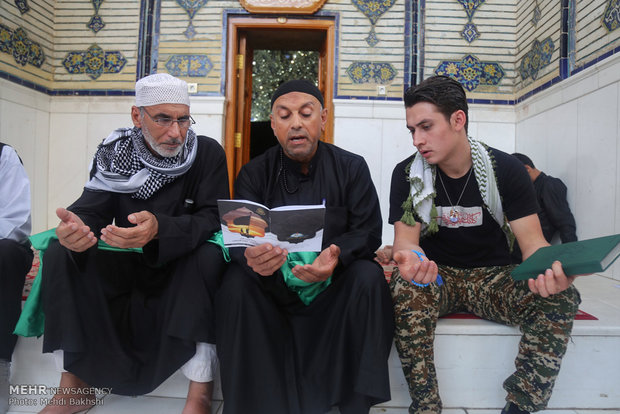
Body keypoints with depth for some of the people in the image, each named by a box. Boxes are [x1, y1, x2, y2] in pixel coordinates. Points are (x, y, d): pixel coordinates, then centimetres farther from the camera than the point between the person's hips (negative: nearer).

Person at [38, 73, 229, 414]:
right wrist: (75, 226, -36)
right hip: (126, 266, 3)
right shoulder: (114, 152, -2)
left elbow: (213, 220, -19)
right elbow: (91, 209, -10)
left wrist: (159, 228, -39)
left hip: (184, 266, -3)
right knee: (59, 254, -15)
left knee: (210, 255, -33)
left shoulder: (207, 153, -10)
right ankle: (73, 385, -11)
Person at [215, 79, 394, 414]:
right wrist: (252, 258, -36)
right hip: (274, 286, 0)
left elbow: (368, 232, -6)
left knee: (368, 278, -28)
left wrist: (337, 256, -30)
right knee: (235, 283, -27)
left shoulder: (352, 168, 1)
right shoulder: (254, 173, 1)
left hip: (333, 286, 0)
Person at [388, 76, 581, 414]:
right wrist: (409, 259, -40)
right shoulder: (407, 174, -6)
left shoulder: (505, 169, -6)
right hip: (435, 275, 0)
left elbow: (532, 239, -11)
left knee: (561, 297, -26)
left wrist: (550, 269, -36)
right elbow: (406, 237, -13)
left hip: (493, 274, 1)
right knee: (404, 288, -34)